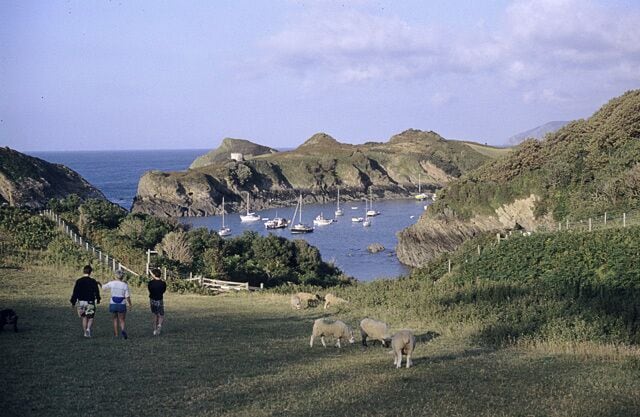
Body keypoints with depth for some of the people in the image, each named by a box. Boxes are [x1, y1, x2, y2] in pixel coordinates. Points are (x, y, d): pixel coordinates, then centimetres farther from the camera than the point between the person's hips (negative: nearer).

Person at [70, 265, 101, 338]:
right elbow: (97, 291, 2)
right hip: (90, 302, -2)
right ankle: (88, 329, -20)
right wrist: (98, 299, 20)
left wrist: (73, 302, 7)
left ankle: (85, 332, 13)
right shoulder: (93, 281, -6)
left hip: (81, 302, 2)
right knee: (90, 318, 5)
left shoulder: (78, 281, -2)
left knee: (84, 318, 13)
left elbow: (75, 292, 0)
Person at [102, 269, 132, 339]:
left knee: (115, 319, 19)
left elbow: (103, 287, 10)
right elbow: (127, 296, -7)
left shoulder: (111, 283, -4)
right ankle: (123, 330, -25)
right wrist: (130, 304, 5)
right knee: (122, 320, 5)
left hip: (113, 304, 1)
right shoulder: (125, 285, -7)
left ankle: (116, 334, 20)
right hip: (122, 304, -1)